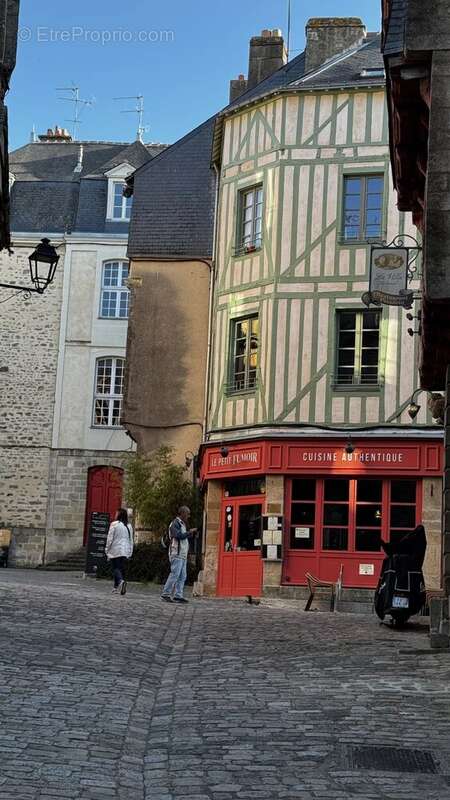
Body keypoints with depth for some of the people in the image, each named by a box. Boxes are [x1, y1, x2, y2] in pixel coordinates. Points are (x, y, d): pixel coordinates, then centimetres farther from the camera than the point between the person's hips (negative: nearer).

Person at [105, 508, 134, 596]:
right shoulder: (129, 526, 9)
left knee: (116, 568, -4)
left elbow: (110, 539, -6)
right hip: (125, 552, 5)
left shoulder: (114, 524, -7)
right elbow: (131, 540, 10)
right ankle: (117, 587, 8)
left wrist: (107, 551, 1)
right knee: (122, 568, 8)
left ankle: (121, 581, -30)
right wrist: (130, 553, 14)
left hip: (115, 550, -5)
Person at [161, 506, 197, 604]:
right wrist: (189, 532, -12)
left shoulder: (182, 524, 21)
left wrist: (191, 534, 9)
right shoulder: (175, 523, -9)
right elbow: (179, 535, -22)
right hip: (177, 554, -10)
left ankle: (178, 596, 5)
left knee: (182, 577, 5)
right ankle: (165, 595, -9)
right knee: (175, 574, -12)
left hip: (183, 555, 10)